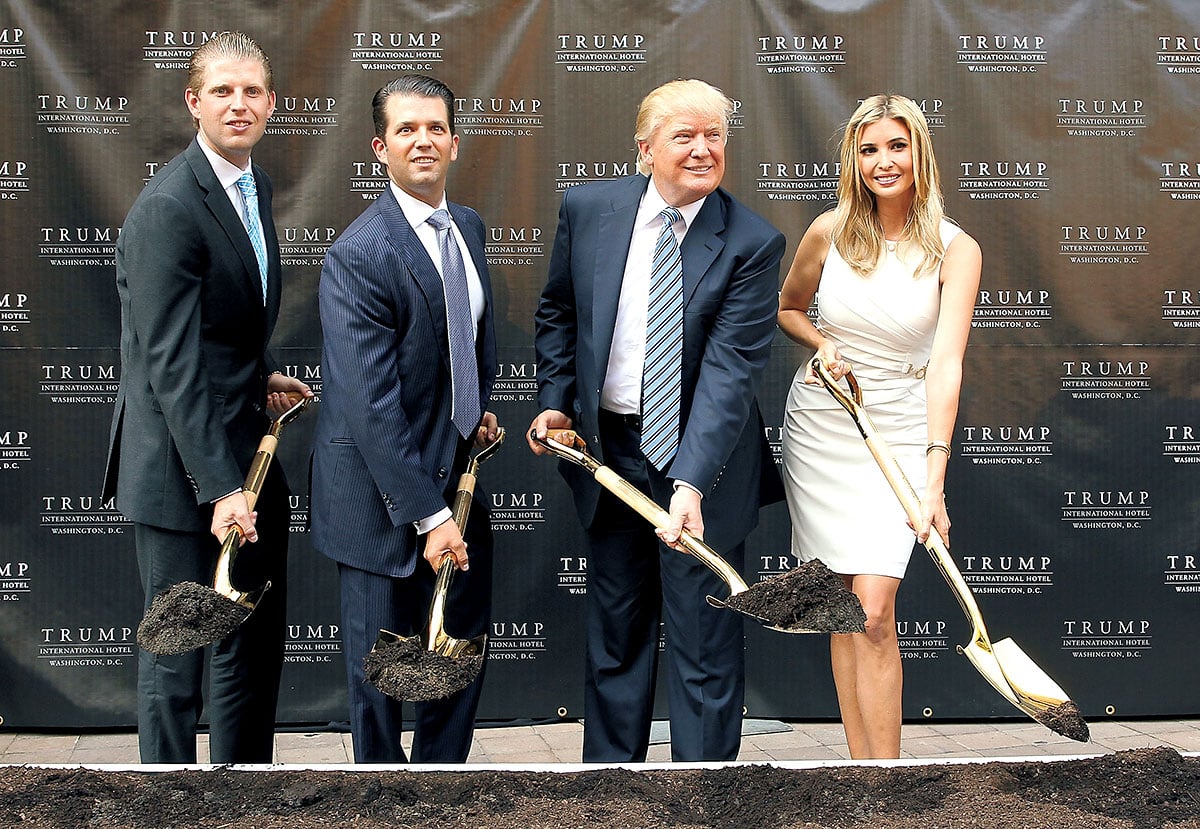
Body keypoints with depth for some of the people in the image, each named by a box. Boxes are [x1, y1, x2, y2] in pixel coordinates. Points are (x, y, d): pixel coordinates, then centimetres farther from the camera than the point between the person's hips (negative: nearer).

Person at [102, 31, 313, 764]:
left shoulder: (257, 185, 9)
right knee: (179, 651, 3)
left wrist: (262, 377, 4)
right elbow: (173, 365, -23)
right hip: (183, 469, -9)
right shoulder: (167, 209, -18)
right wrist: (218, 488, -27)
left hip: (249, 456, 9)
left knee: (258, 640, 16)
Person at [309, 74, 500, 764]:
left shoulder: (469, 226, 5)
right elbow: (372, 406, -25)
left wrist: (482, 407, 7)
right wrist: (428, 515, -25)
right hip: (386, 492, -8)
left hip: (460, 470, 8)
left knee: (466, 642, 17)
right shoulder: (360, 255, -21)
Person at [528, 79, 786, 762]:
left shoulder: (753, 244, -14)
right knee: (616, 630, 15)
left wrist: (692, 482, -31)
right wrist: (557, 402, 4)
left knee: (705, 642, 4)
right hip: (609, 448, 3)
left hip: (702, 454, -3)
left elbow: (731, 370, -22)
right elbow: (558, 312, 13)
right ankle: (610, 766, 30)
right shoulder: (587, 208, -3)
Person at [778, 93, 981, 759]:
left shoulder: (955, 250, -10)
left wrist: (934, 479, -30)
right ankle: (861, 764, 13)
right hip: (819, 425, 2)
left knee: (875, 610, -12)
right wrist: (822, 344, -7)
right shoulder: (829, 232, -3)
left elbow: (946, 363, -20)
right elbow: (787, 308, 16)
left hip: (900, 434, -2)